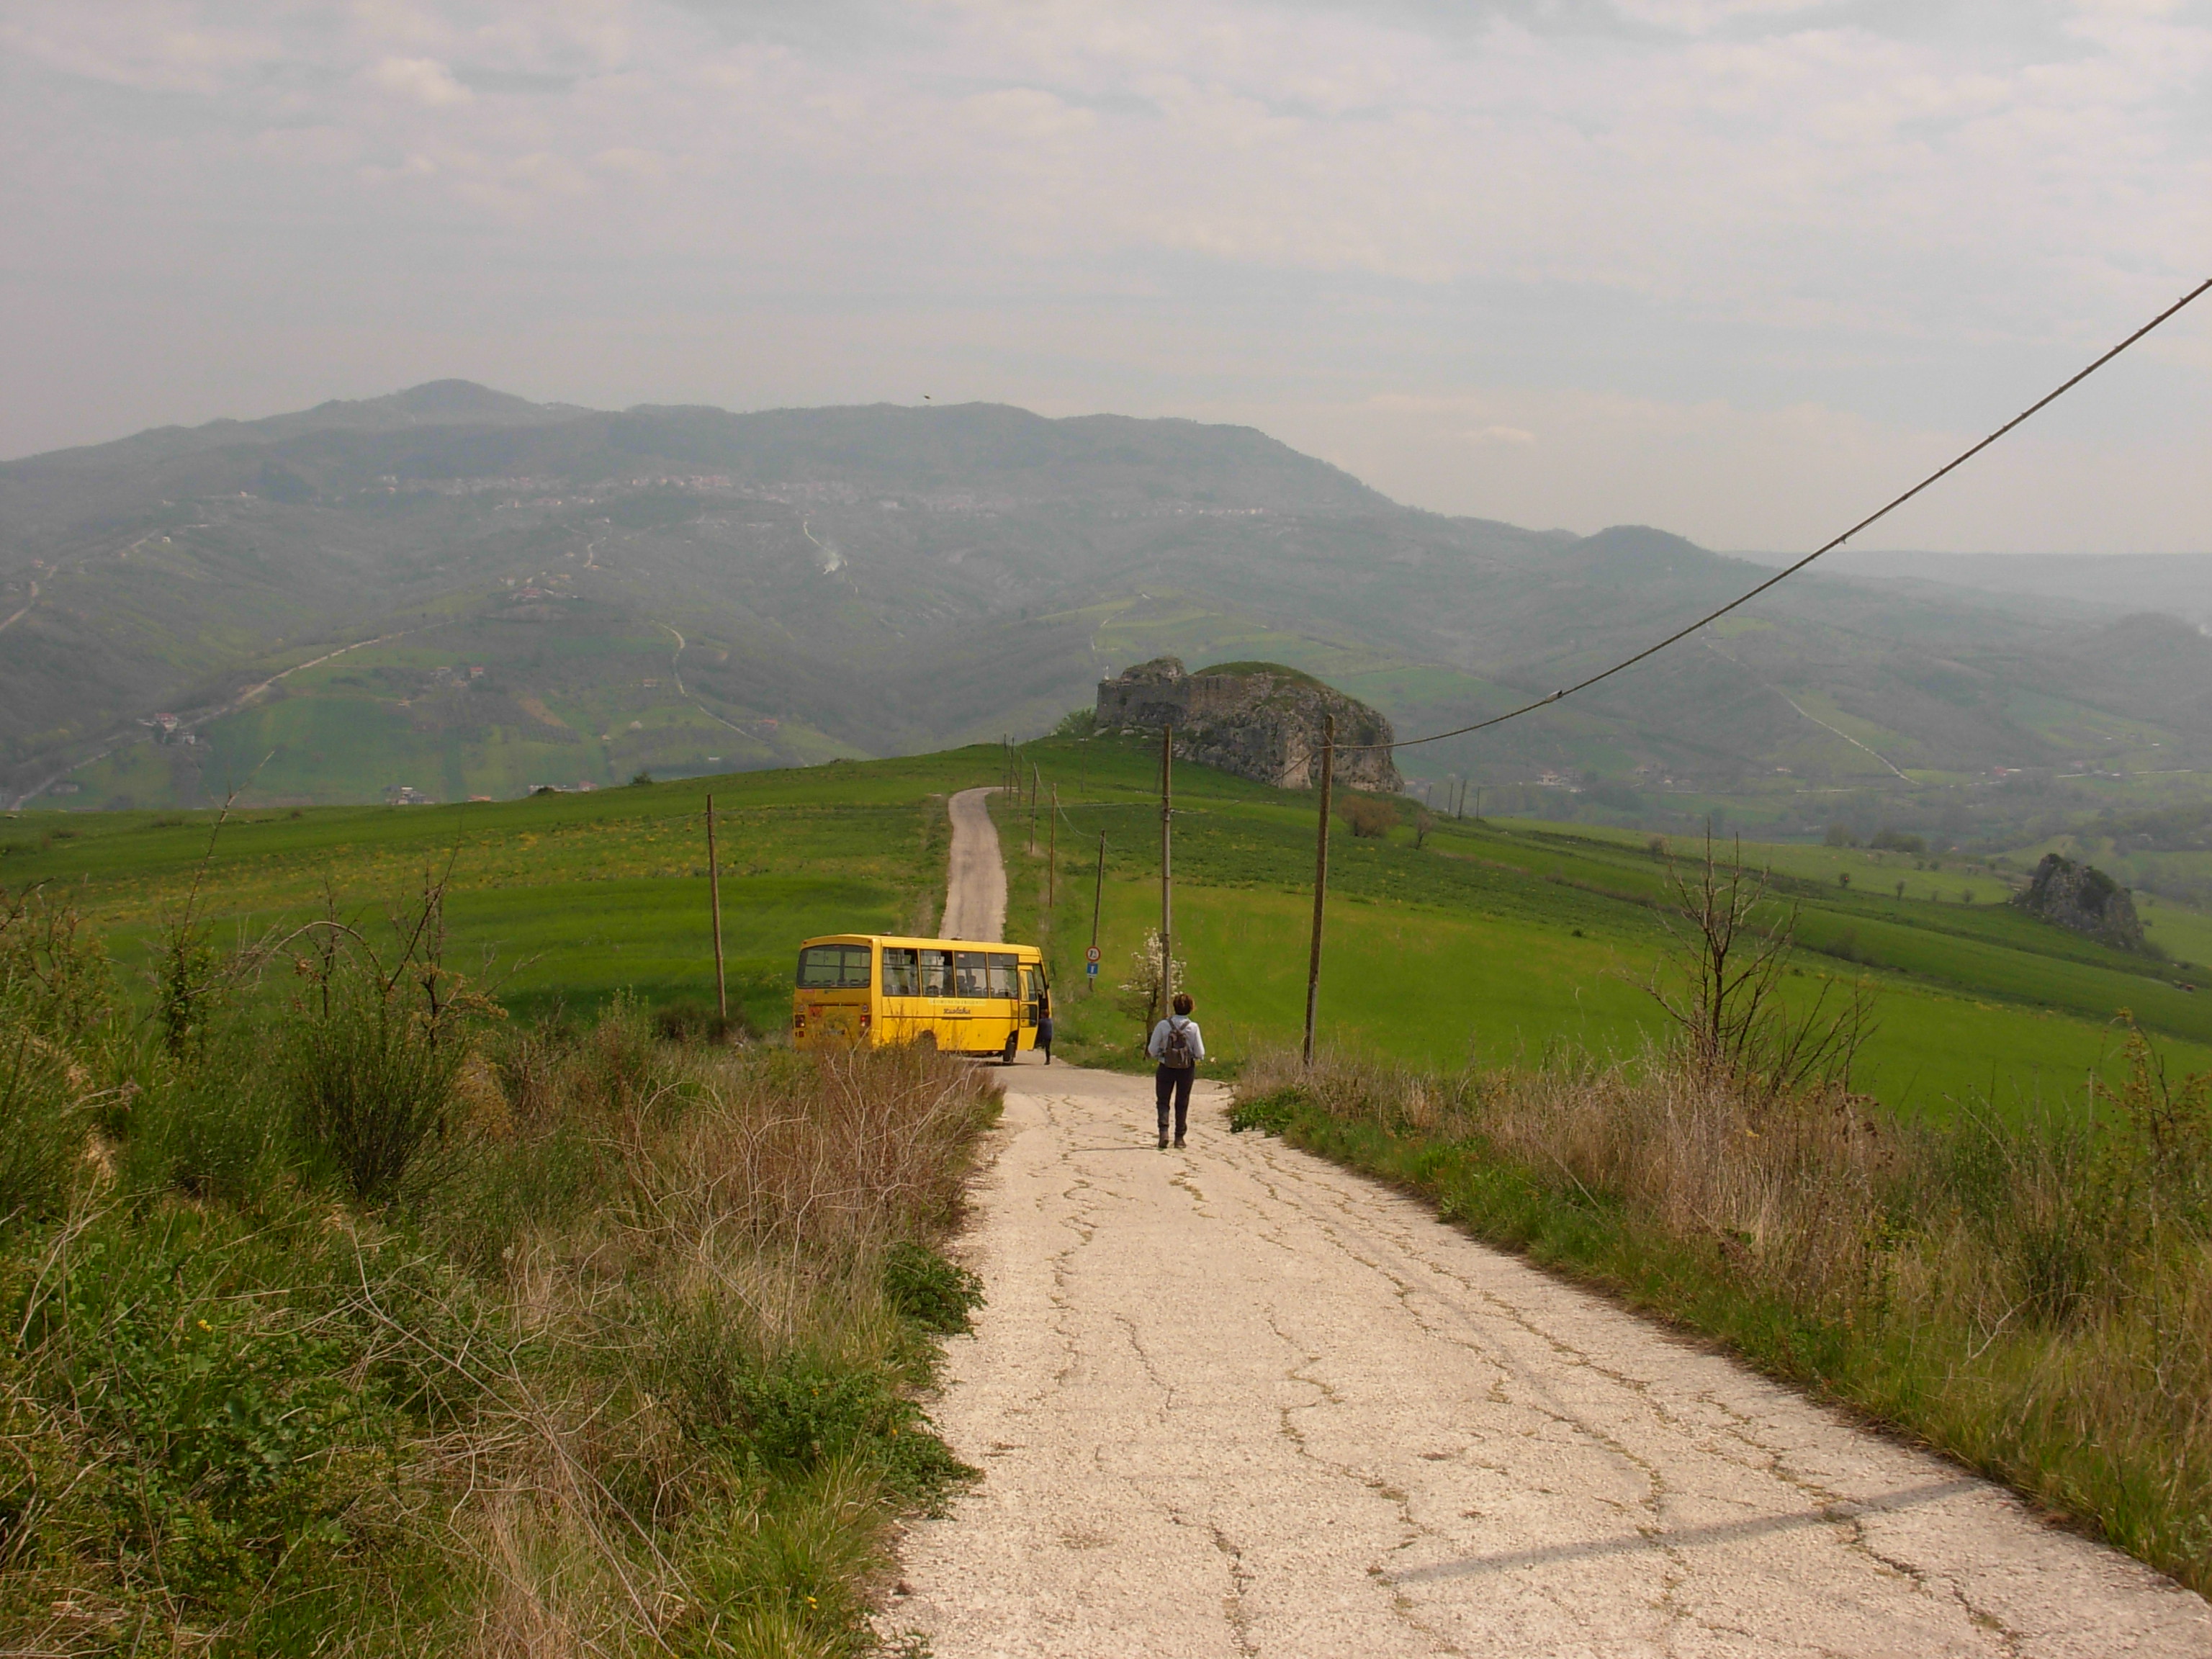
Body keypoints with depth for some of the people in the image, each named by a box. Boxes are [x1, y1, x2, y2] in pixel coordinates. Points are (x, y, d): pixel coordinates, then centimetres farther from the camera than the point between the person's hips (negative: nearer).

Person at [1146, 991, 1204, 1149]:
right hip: (1187, 1069, 1)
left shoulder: (1163, 1025, -11)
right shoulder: (1193, 1027, -11)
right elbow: (1200, 1054, -9)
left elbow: (1152, 1050, -8)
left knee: (1163, 1101, 10)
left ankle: (1164, 1131, -11)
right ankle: (1179, 1137, 15)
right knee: (1182, 1103, 14)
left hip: (1166, 1068, -1)